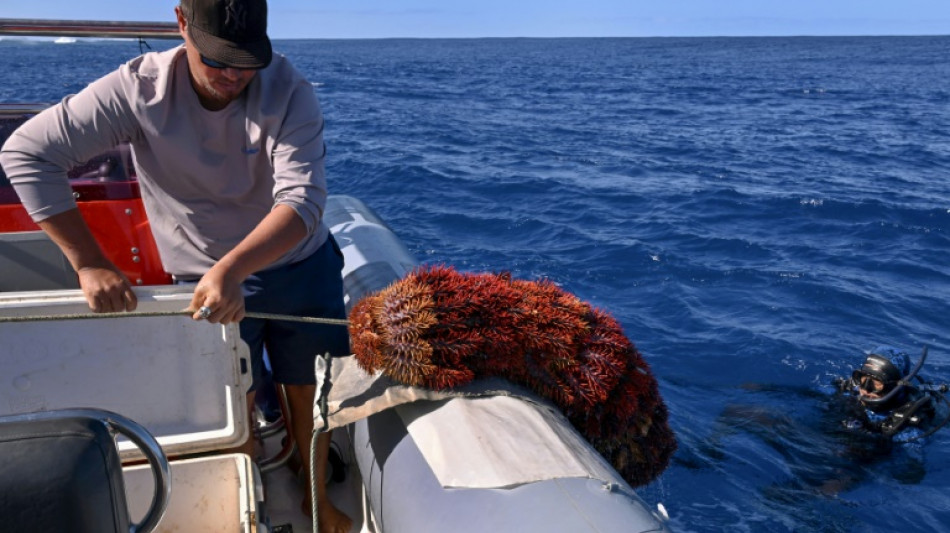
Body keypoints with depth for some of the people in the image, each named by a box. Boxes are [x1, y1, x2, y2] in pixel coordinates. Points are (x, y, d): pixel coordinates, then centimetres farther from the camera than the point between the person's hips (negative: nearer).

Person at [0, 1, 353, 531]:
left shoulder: (290, 92, -21)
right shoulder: (138, 89, -19)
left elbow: (303, 201, -30)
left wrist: (231, 268, -44)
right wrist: (91, 264, -23)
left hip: (301, 267, 1)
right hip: (210, 279, 0)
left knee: (309, 393, 12)